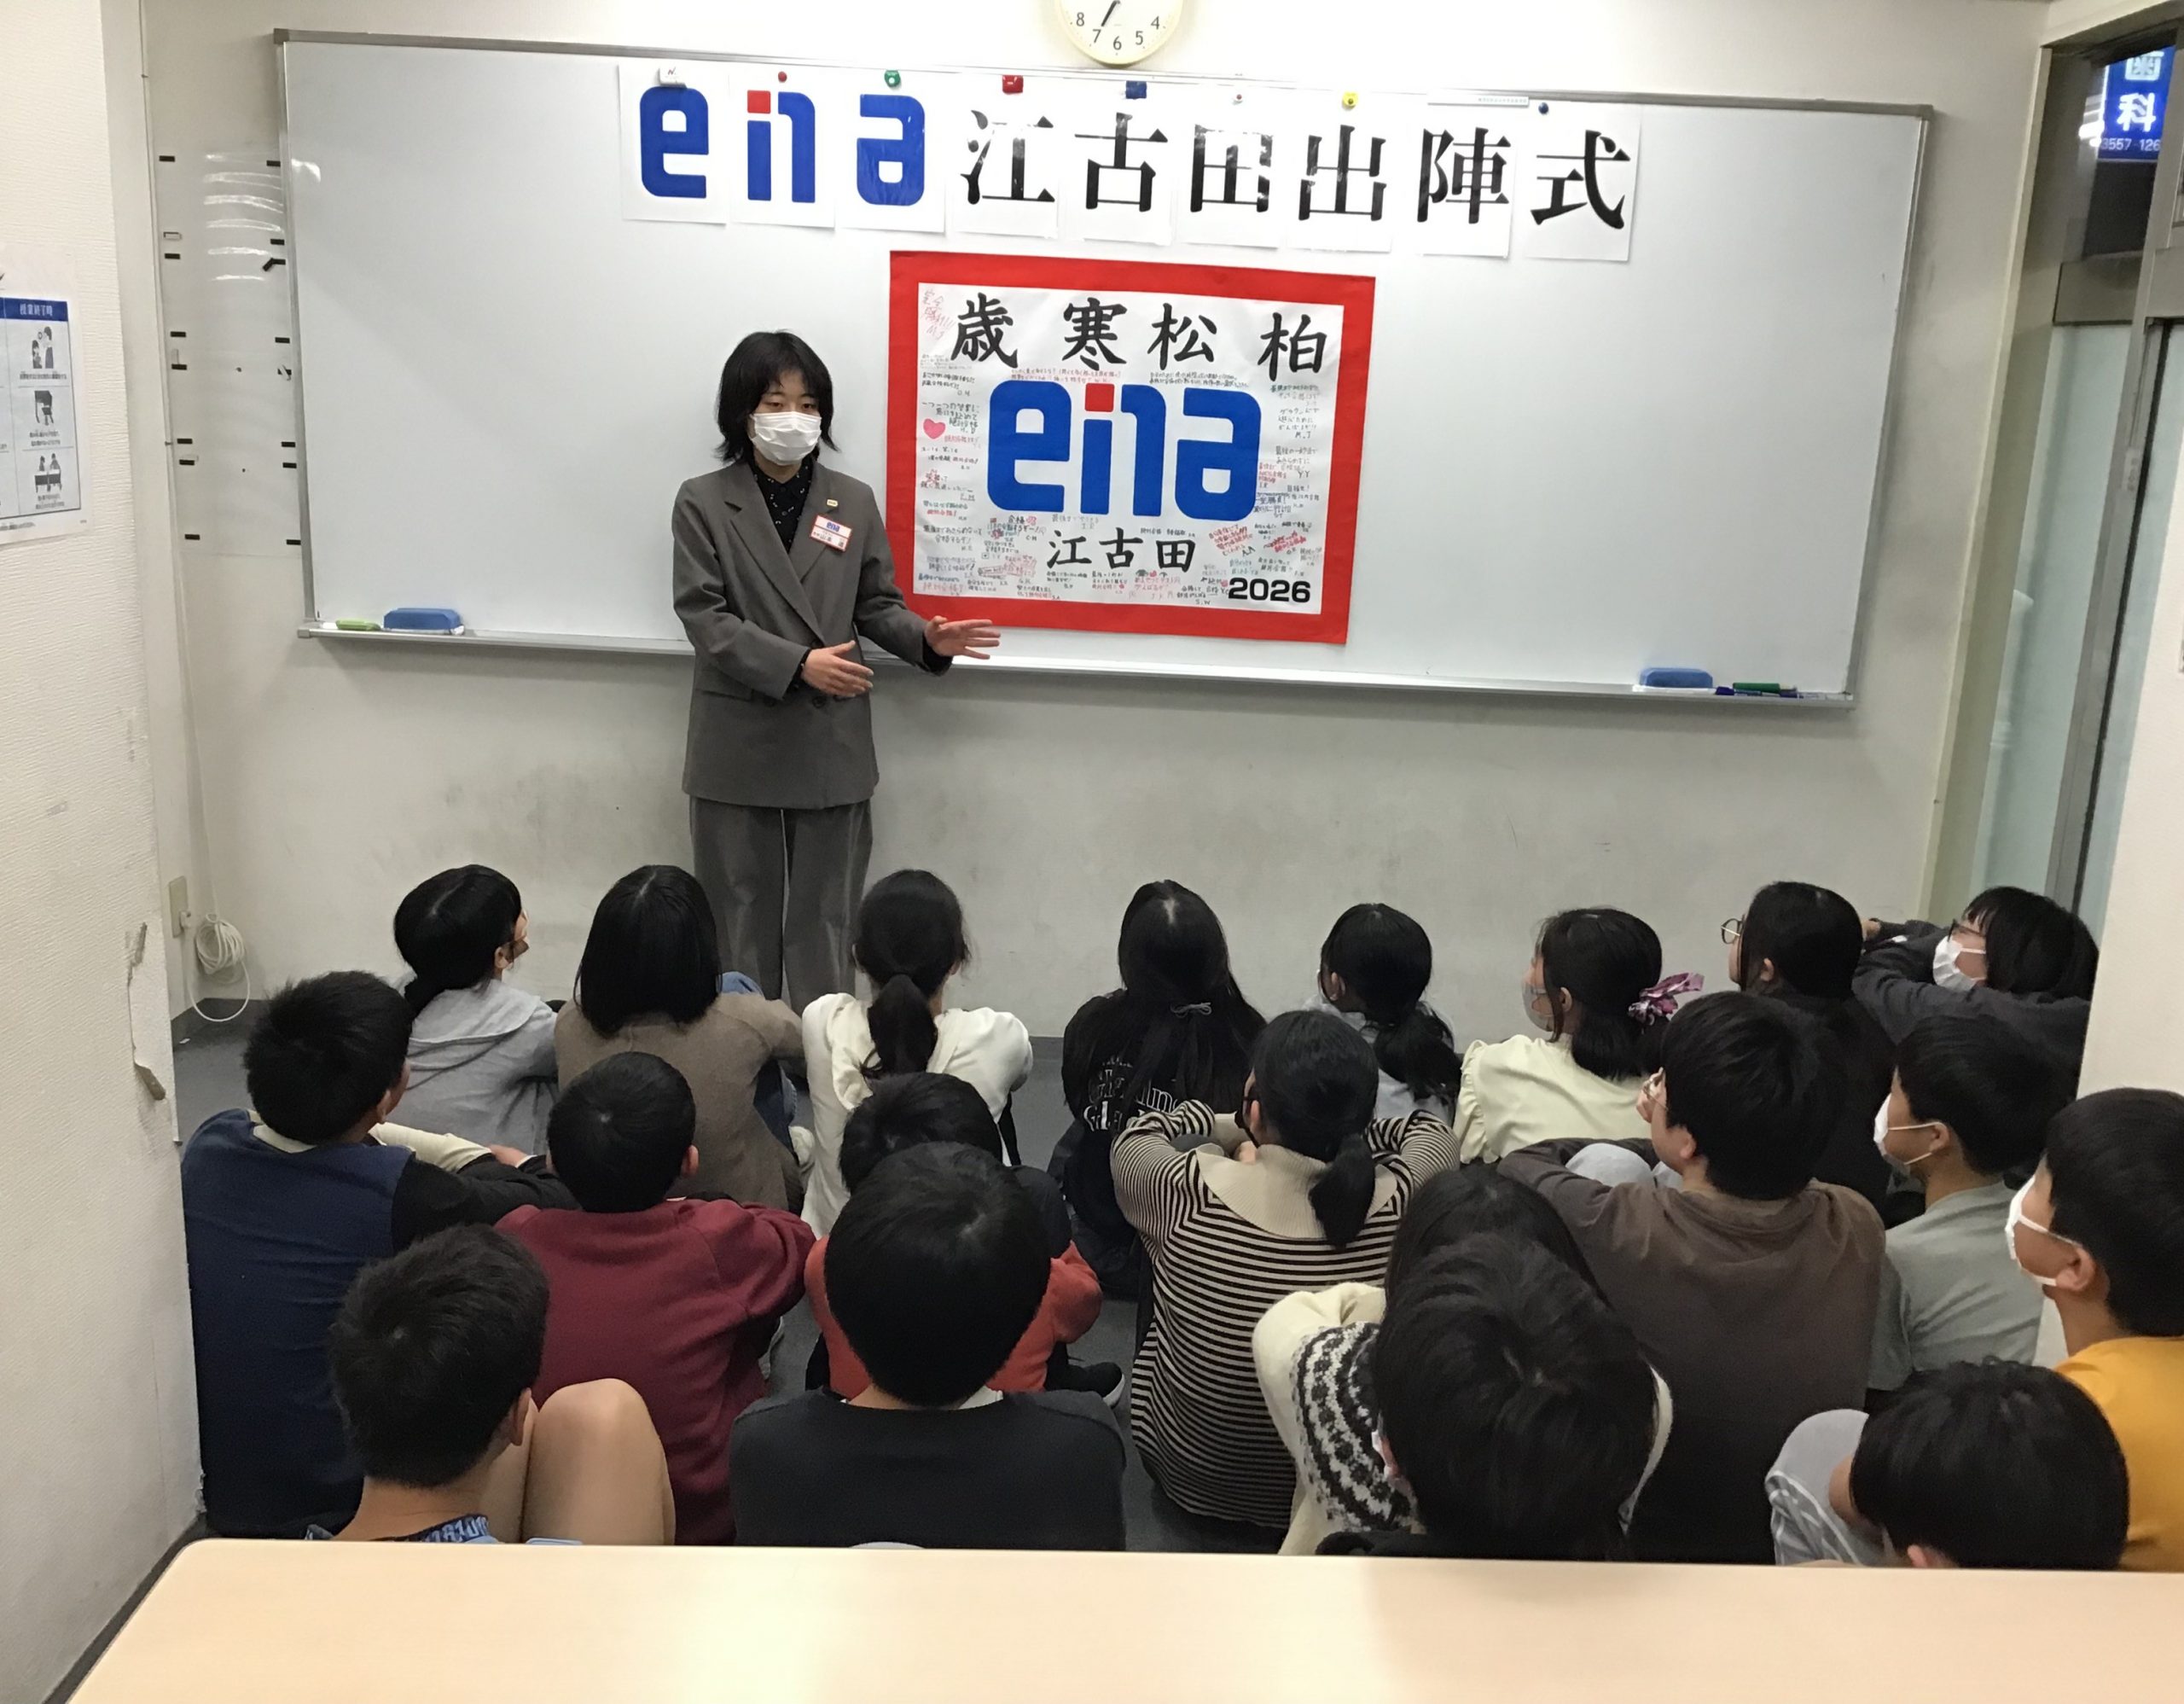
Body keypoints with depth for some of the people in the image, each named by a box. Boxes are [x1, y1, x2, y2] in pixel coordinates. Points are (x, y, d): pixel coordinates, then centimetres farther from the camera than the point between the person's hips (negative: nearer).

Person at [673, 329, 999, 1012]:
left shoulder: (853, 501, 5)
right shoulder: (703, 502, -2)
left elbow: (875, 604, 8)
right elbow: (704, 617, -9)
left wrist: (925, 638, -14)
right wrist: (796, 663, -20)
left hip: (832, 743, 2)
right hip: (739, 745, -1)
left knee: (823, 918, 8)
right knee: (742, 917, 9)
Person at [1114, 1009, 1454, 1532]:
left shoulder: (1191, 1193, -31)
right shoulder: (1398, 1204, -27)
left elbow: (1136, 1139, -6)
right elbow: (1430, 1130, -2)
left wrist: (1219, 1127, 7)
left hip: (1192, 1481, -1)